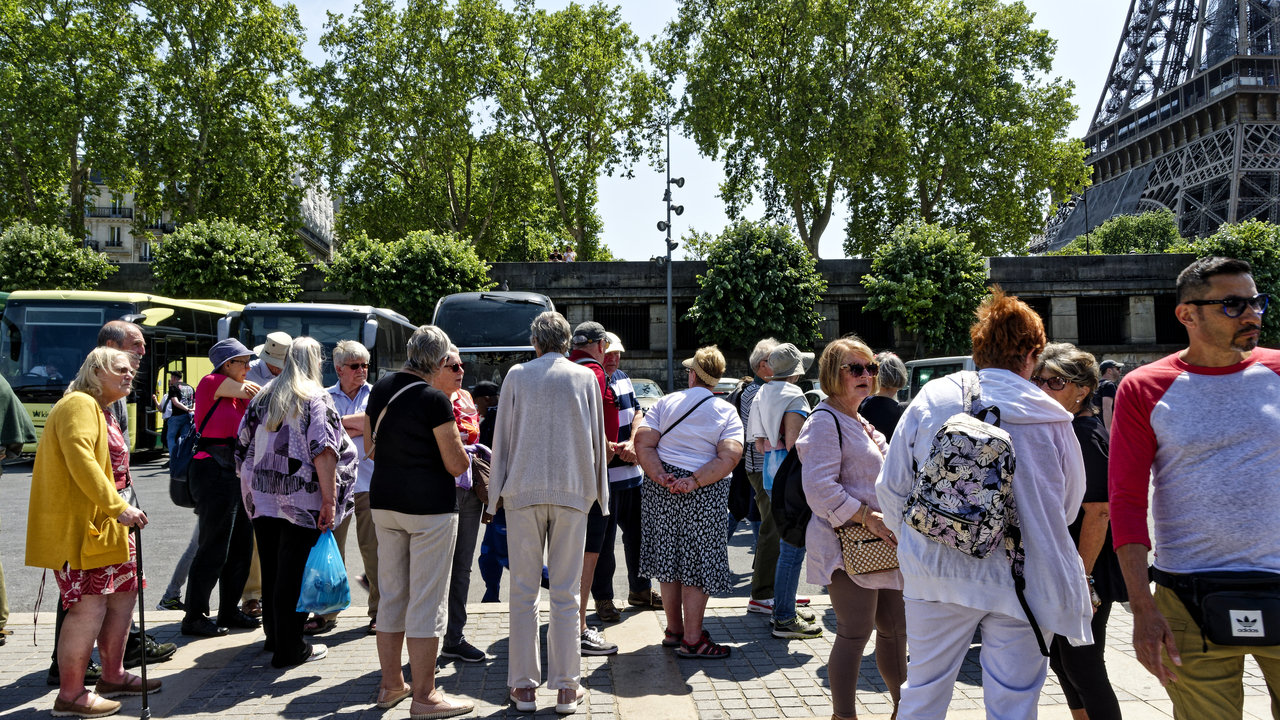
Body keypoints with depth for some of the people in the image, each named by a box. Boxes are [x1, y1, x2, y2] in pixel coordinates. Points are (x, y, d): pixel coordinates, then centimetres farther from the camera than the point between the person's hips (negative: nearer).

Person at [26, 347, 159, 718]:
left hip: (104, 523, 11)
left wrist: (118, 511, 24)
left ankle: (113, 676, 26)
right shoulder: (79, 404, -13)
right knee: (89, 606, -10)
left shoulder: (102, 410, 22)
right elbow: (80, 461, -26)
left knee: (123, 593, 15)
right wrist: (118, 506, -28)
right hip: (78, 525, -11)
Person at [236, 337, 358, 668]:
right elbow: (324, 452, -18)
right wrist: (329, 499, -16)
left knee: (271, 568, 16)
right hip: (301, 501, -6)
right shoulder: (317, 399, -7)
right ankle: (289, 648, 7)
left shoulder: (261, 399, 12)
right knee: (293, 572, 0)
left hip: (262, 500, 6)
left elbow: (242, 447, 16)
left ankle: (273, 637, 30)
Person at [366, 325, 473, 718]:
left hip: (384, 501, 7)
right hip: (429, 505, -7)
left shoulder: (380, 389, 6)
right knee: (427, 600, 0)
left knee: (391, 594, 15)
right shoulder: (434, 400, -16)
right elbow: (456, 464, -14)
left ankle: (391, 684, 26)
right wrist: (455, 442, 6)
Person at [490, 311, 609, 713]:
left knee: (523, 591, 6)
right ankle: (566, 688, 8)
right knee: (565, 593, 4)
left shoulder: (517, 375, 3)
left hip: (524, 489, 0)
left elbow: (503, 435, 4)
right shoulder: (585, 377, 6)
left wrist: (498, 487, 12)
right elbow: (597, 437, 10)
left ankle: (524, 686, 10)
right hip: (572, 489, 1)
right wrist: (597, 489, 19)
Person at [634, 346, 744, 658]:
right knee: (697, 562, 3)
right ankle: (692, 639, 7)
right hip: (704, 494, -3)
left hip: (662, 491, 4)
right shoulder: (727, 412, -1)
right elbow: (729, 457, -15)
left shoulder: (665, 403, 5)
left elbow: (642, 443, -6)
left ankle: (674, 629, 26)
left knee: (669, 557, 13)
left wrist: (660, 476, -13)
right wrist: (694, 481, -18)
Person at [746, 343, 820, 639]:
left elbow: (759, 443, 17)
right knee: (793, 546, -6)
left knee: (786, 544, 18)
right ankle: (784, 619, -2)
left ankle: (782, 608, 26)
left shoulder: (762, 395, 15)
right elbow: (792, 444, -19)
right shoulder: (793, 397, -13)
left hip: (771, 473, 10)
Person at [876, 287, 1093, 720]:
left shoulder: (929, 401, -3)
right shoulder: (1050, 417, -6)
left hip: (937, 573, 1)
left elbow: (890, 489, 2)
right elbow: (1070, 505, 6)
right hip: (1022, 581, -1)